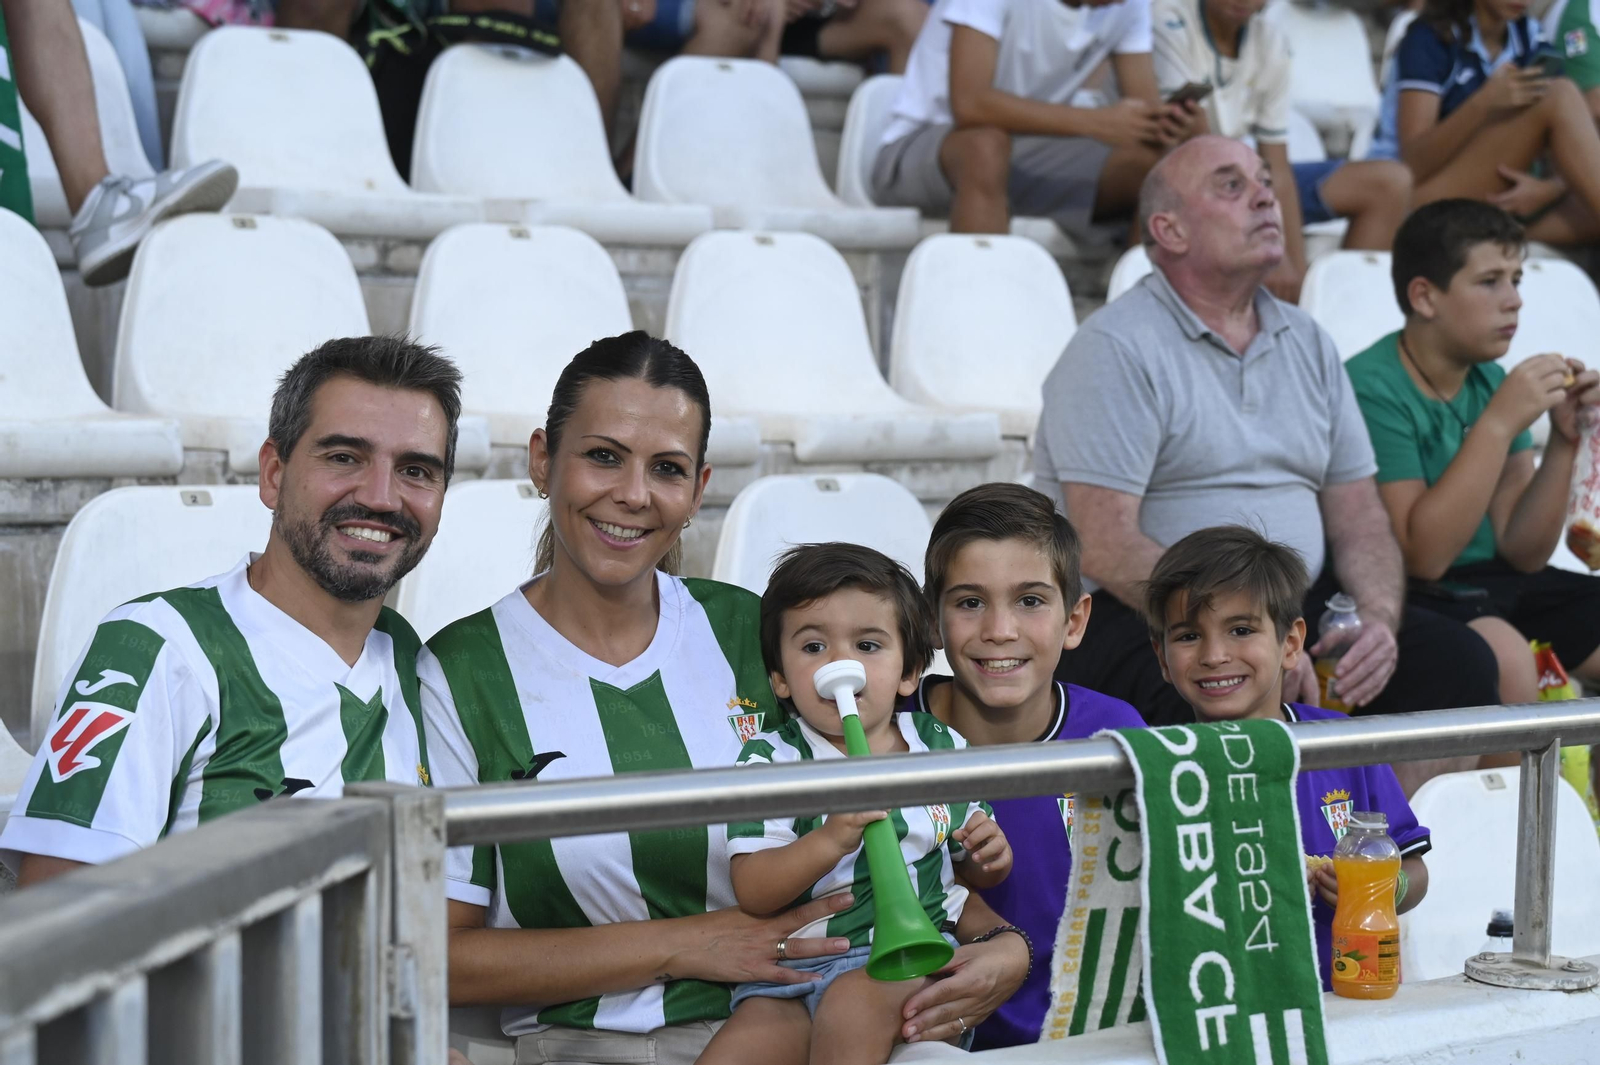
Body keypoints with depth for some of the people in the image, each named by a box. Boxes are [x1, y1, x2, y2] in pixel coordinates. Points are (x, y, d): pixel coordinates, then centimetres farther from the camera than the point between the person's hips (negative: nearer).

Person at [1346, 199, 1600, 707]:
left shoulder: (1490, 382, 7)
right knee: (1504, 657, -34)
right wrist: (1499, 424, -22)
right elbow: (1422, 556, -20)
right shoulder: (1373, 389, -14)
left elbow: (1523, 552, 7)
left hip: (1496, 584, 8)